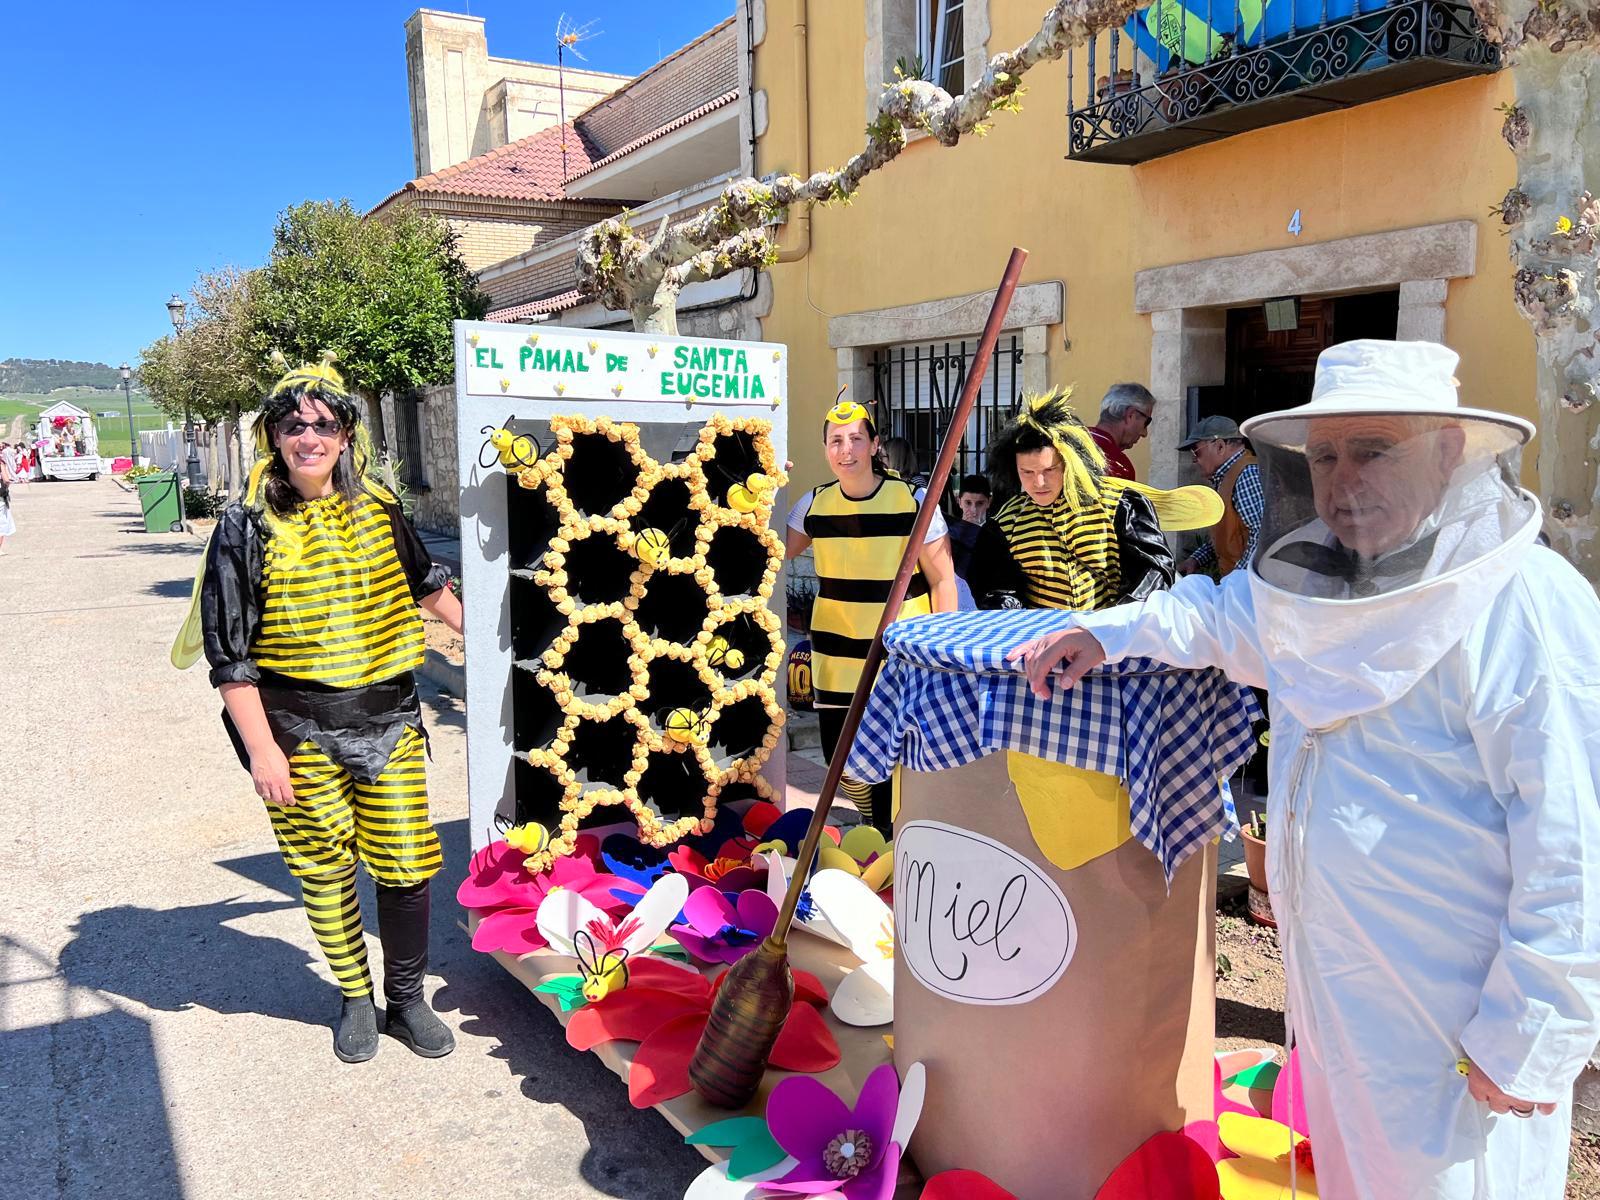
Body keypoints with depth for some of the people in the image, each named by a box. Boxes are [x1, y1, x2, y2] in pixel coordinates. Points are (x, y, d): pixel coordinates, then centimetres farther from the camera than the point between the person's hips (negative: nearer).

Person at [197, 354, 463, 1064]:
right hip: (300, 731, -2)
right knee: (326, 872, 10)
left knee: (408, 868, 5)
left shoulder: (378, 510, 3)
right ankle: (355, 999, 32)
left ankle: (406, 999, 27)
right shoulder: (249, 527, -8)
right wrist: (260, 749, -11)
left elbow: (424, 584, 22)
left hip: (388, 718, 3)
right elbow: (229, 653, -8)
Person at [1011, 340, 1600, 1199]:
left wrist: (1527, 1041, -20)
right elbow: (1218, 610, 25)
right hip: (1332, 997, 8)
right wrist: (1106, 633, 10)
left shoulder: (1527, 607, -21)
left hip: (1453, 1031, -8)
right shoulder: (1323, 579, 4)